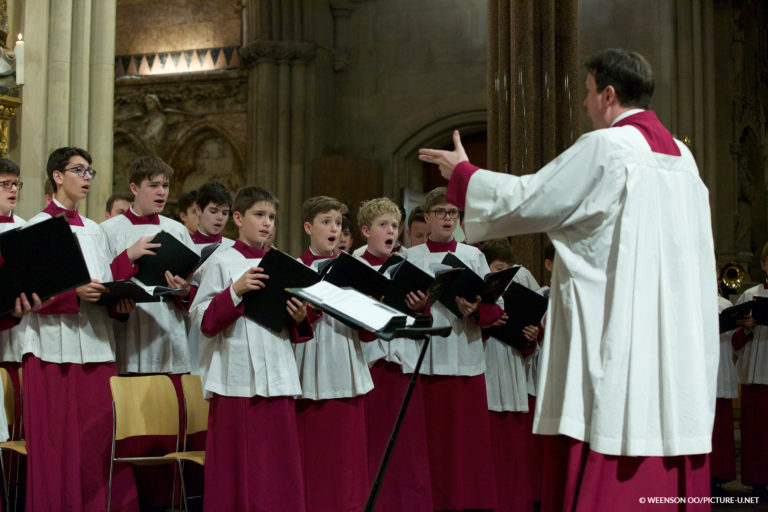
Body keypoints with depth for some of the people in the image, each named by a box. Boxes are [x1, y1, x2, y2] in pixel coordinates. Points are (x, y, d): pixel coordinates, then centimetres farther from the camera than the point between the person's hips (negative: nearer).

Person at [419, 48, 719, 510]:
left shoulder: (605, 148, -10)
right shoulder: (681, 156, 13)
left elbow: (525, 200, -5)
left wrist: (462, 173, 11)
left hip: (616, 336, -8)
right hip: (676, 346, 8)